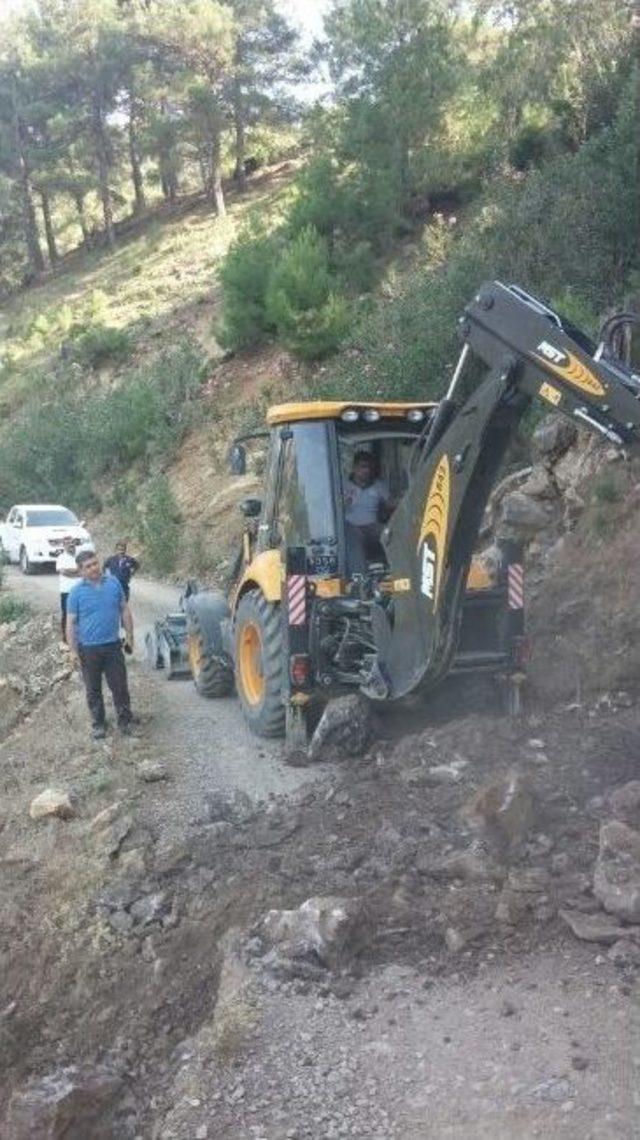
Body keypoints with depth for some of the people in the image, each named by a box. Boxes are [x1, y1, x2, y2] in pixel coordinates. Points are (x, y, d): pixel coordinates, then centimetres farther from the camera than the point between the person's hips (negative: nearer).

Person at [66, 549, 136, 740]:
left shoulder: (113, 583, 0)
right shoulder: (77, 592, -8)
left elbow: (124, 610, 7)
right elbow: (70, 623, -6)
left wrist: (129, 636, 6)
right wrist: (74, 651, -9)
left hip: (113, 646, 2)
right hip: (89, 649, -1)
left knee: (120, 686, 8)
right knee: (93, 690, 11)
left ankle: (125, 721, 23)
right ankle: (98, 724, 26)